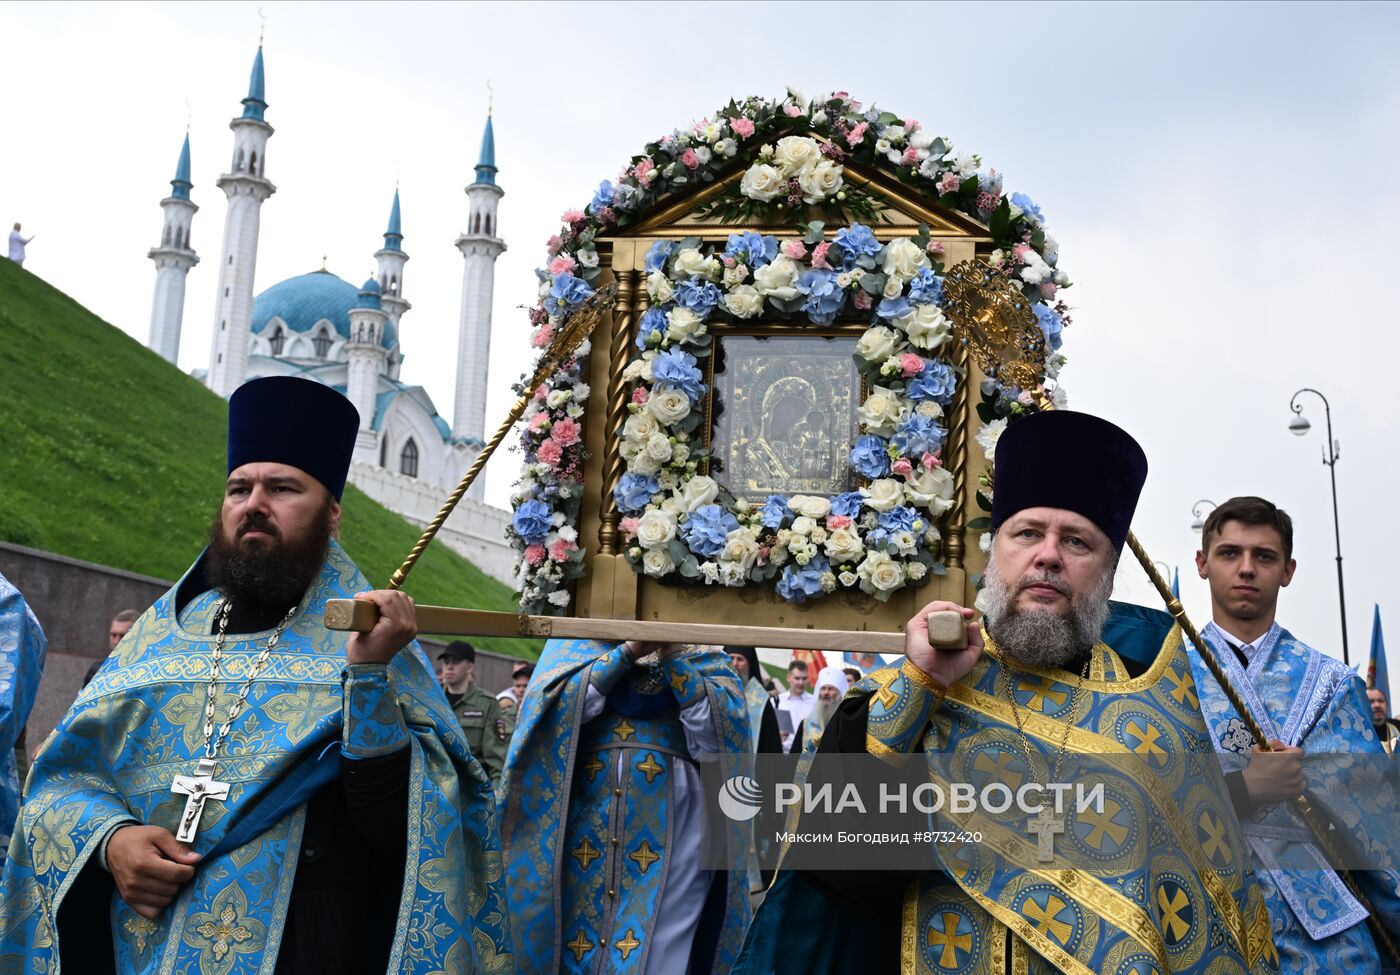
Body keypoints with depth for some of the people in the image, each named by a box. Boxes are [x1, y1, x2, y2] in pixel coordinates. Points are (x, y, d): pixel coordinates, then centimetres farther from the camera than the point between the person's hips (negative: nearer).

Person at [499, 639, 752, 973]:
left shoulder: (702, 652, 10)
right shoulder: (580, 640, 12)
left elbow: (720, 734, -5)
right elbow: (560, 708, -6)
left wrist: (675, 658, -12)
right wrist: (627, 651, -11)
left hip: (671, 821, -1)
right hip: (587, 814, 1)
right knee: (579, 943, 3)